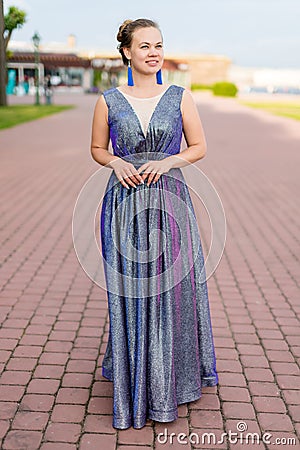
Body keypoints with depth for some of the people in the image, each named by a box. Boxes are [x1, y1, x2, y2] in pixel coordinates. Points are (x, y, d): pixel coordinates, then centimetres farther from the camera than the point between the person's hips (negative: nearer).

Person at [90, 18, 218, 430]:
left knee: (172, 292, 6)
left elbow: (199, 148, 7)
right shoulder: (109, 100, 3)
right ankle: (134, 385, 24)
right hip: (125, 205, 0)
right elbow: (97, 149, 12)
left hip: (170, 203, 0)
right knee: (129, 296, 5)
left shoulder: (180, 97, 3)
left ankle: (170, 382, 28)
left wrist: (166, 162, -10)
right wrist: (117, 162, -9)